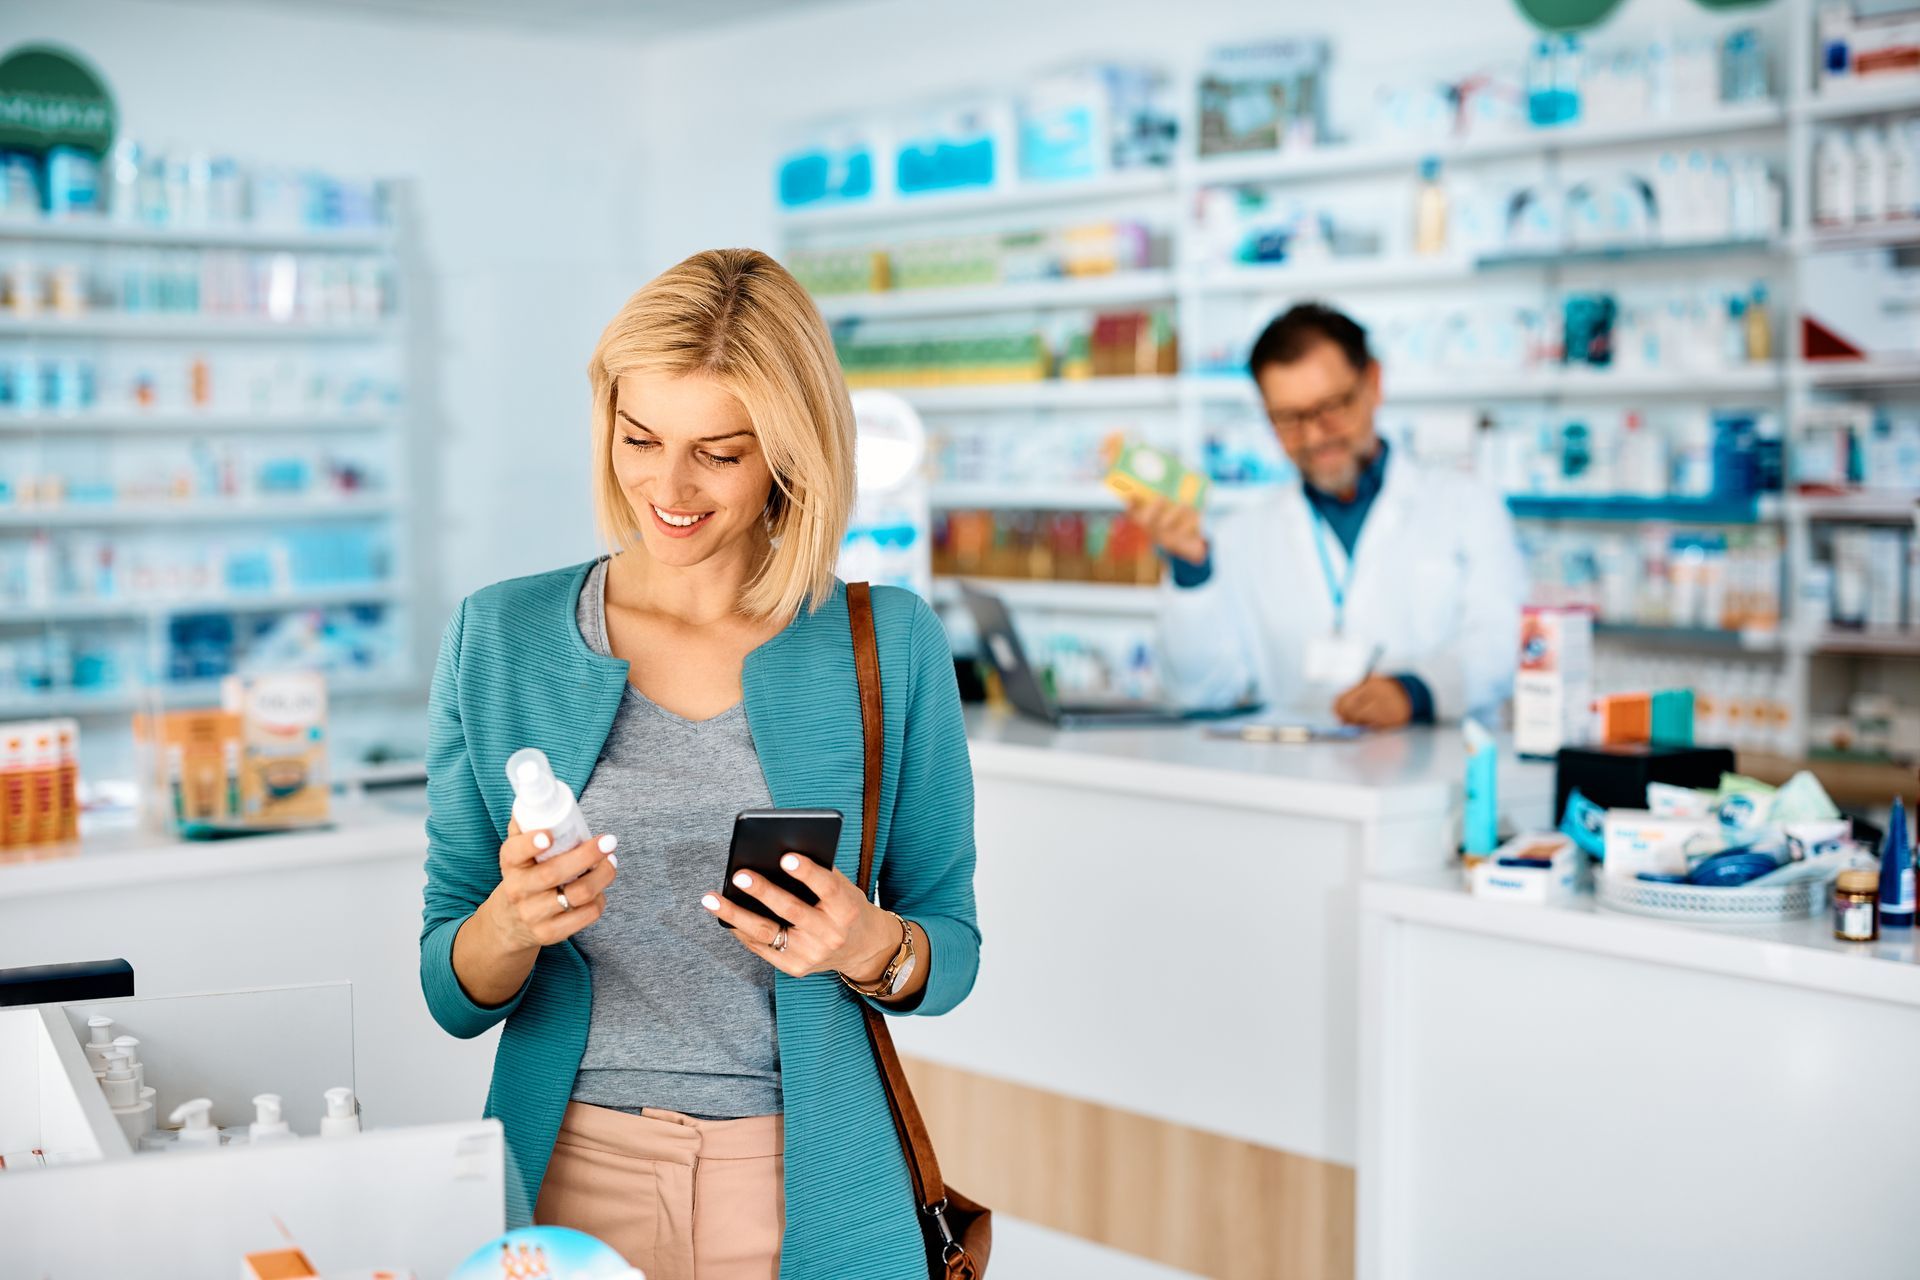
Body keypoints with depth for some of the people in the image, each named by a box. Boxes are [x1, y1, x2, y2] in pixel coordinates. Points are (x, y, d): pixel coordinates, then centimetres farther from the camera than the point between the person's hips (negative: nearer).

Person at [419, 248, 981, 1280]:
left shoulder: (890, 645, -4)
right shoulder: (497, 639, -2)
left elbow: (952, 952, 4)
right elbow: (454, 998, -1)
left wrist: (874, 947, -18)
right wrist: (511, 923, -22)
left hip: (806, 1187, 0)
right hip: (570, 1173, 1)